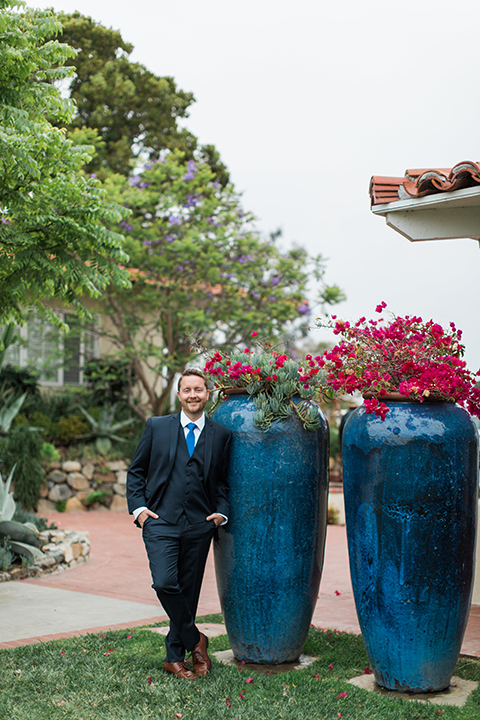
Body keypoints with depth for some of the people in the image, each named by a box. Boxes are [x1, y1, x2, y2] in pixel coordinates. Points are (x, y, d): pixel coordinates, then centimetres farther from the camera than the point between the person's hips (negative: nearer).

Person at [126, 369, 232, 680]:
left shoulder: (221, 434, 9)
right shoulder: (157, 426, 6)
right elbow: (136, 471, 11)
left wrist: (222, 512, 0)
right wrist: (138, 507, -2)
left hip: (199, 525, 1)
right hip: (160, 520, -1)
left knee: (189, 591, 6)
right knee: (165, 583, -18)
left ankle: (175, 657, 22)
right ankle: (194, 639, 6)